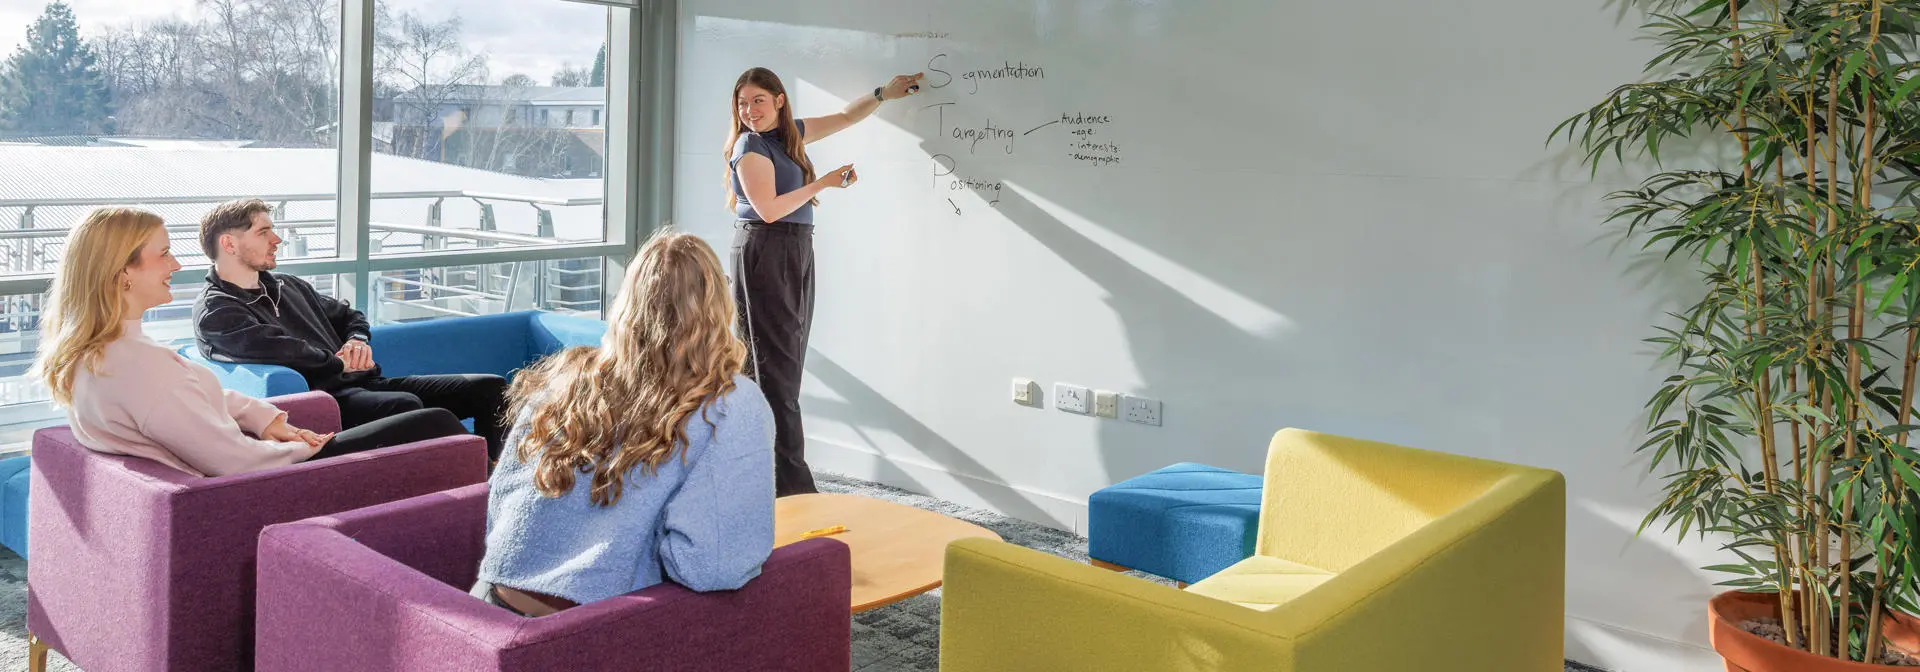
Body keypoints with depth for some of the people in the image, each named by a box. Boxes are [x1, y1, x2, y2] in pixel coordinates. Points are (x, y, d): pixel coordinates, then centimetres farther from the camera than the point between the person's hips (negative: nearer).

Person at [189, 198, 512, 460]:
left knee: (490, 388, -8)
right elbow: (278, 350, -16)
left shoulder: (288, 285, 26)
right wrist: (341, 363, -5)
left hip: (364, 384, 9)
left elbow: (348, 315, 35)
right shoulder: (215, 312, 0)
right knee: (405, 405, -41)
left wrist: (358, 340, 12)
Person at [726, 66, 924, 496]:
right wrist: (825, 183, -10)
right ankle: (793, 485, -11)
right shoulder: (750, 146, -8)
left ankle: (760, 473, 11)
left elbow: (847, 117, 28)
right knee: (775, 368, -10)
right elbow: (769, 210, -15)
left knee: (787, 366, 6)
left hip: (795, 254, 8)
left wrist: (885, 93, 29)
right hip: (763, 255, -8)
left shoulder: (792, 133, 14)